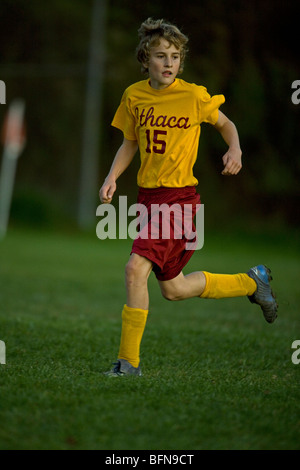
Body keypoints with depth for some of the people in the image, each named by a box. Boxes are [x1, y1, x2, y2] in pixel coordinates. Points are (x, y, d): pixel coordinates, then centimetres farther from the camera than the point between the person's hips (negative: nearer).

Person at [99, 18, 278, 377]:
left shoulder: (193, 96, -9)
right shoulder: (134, 96, 3)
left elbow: (225, 124, 8)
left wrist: (235, 150, -11)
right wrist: (112, 178, 1)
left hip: (179, 198, -6)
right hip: (149, 197, 6)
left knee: (136, 268, -20)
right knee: (173, 289, 14)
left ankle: (128, 361, -10)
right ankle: (251, 282, 37)